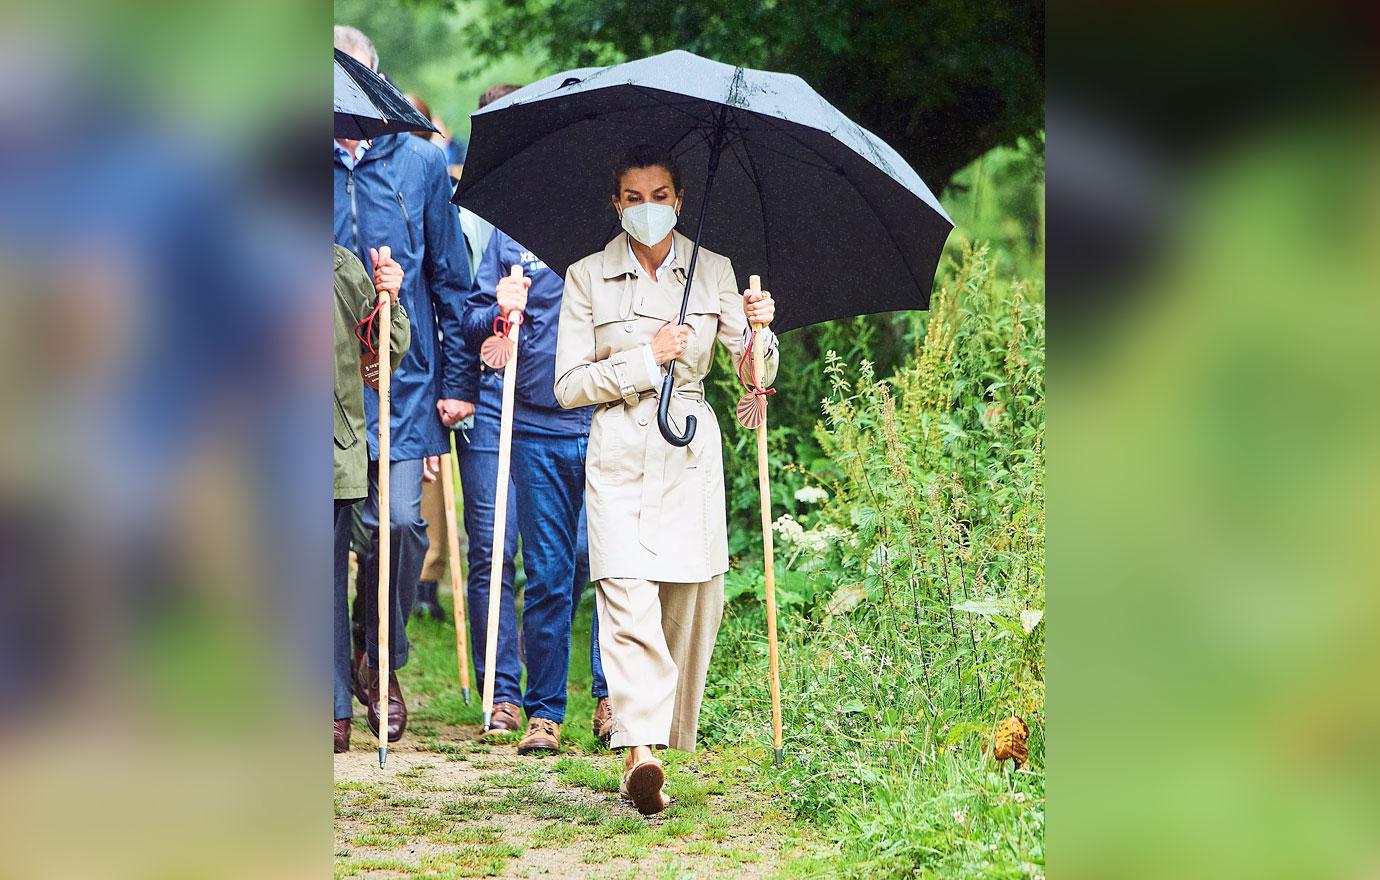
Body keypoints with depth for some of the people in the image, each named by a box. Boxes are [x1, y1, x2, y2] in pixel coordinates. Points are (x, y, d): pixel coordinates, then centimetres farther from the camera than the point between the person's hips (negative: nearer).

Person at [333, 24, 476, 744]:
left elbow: (451, 280, 11)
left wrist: (457, 381, 7)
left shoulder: (421, 164, 8)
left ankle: (381, 659, 12)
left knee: (399, 521, -12)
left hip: (403, 380, 0)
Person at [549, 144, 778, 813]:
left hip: (692, 457, 2)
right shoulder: (588, 278, 4)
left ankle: (673, 744, 16)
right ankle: (639, 749, -30)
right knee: (629, 603, -18)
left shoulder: (712, 272, 8)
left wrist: (759, 330, -14)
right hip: (619, 459, -2)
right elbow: (570, 385, 1)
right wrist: (648, 358, -9)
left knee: (690, 608, 3)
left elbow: (757, 375, 7)